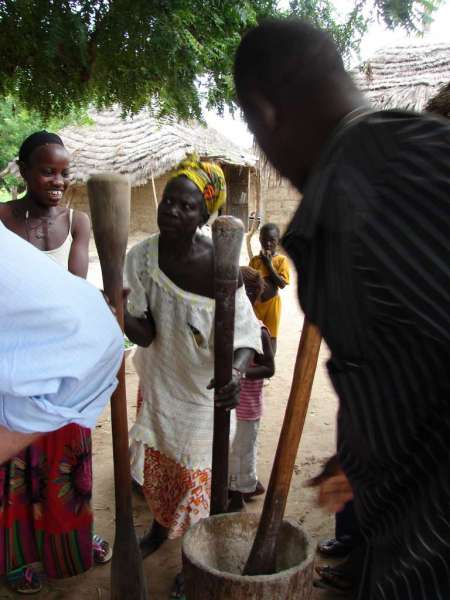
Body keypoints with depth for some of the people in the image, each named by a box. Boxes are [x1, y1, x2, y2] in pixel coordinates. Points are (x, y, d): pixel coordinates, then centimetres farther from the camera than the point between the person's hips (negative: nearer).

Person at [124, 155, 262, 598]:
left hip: (203, 387, -4)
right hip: (158, 379, 4)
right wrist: (123, 316, -38)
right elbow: (145, 333, -16)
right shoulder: (142, 257, -13)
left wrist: (238, 369, -46)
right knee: (157, 459, 23)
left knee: (196, 474, 8)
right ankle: (160, 527, 51)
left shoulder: (219, 265, -25)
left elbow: (246, 332, -25)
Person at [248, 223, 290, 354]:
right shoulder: (254, 260, 0)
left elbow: (282, 284, -17)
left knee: (271, 335, 8)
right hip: (255, 302, 3)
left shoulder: (281, 260, -8)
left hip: (271, 302, -2)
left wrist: (269, 264, -18)